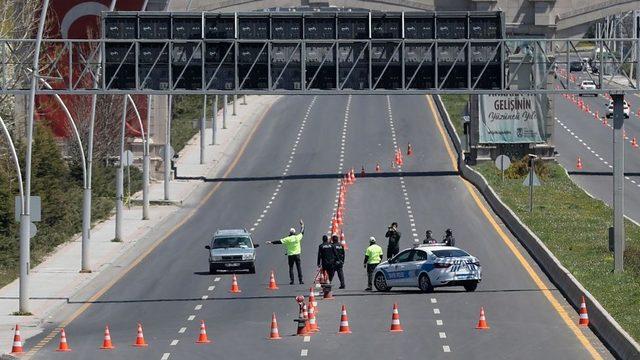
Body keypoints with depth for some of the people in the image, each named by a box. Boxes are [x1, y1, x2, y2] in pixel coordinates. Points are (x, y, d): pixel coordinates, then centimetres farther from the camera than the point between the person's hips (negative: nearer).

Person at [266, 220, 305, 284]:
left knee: (291, 268, 4)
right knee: (299, 268, 5)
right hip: (297, 255, 2)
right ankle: (300, 280, 3)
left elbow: (279, 241, -7)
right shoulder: (297, 237, -2)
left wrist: (271, 242, 0)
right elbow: (302, 233, 16)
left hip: (290, 255, -2)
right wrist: (302, 225, 33)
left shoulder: (288, 239, -8)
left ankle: (292, 281, -1)